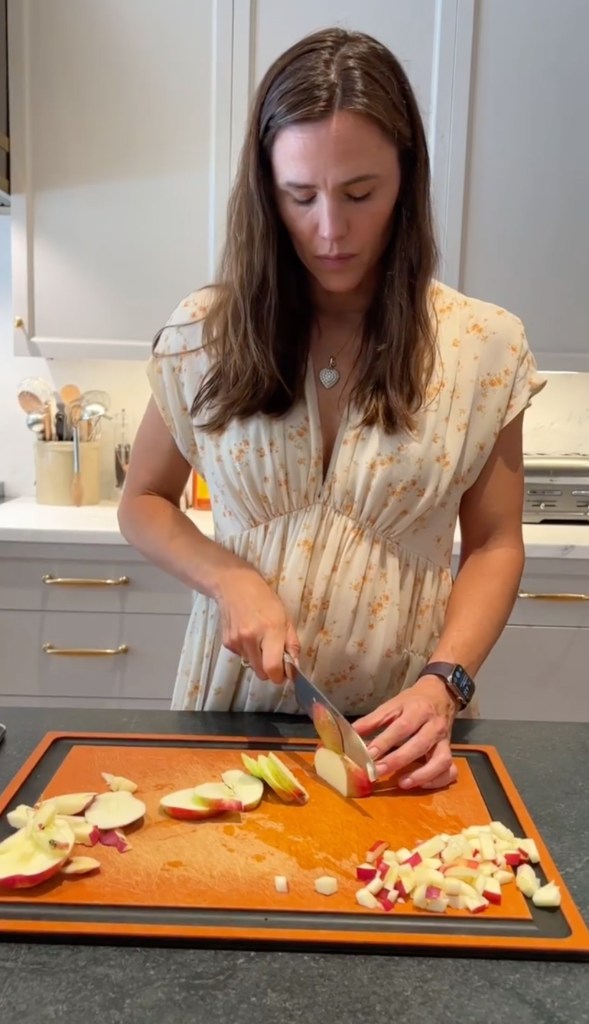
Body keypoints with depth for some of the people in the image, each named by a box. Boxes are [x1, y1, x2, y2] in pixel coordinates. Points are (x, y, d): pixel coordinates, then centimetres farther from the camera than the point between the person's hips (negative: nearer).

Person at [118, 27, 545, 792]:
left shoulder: (485, 346, -6)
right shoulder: (205, 334, -4)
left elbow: (494, 545, -1)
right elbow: (144, 503, 5)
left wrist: (444, 680, -15)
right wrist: (230, 579, -12)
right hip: (235, 708, 1)